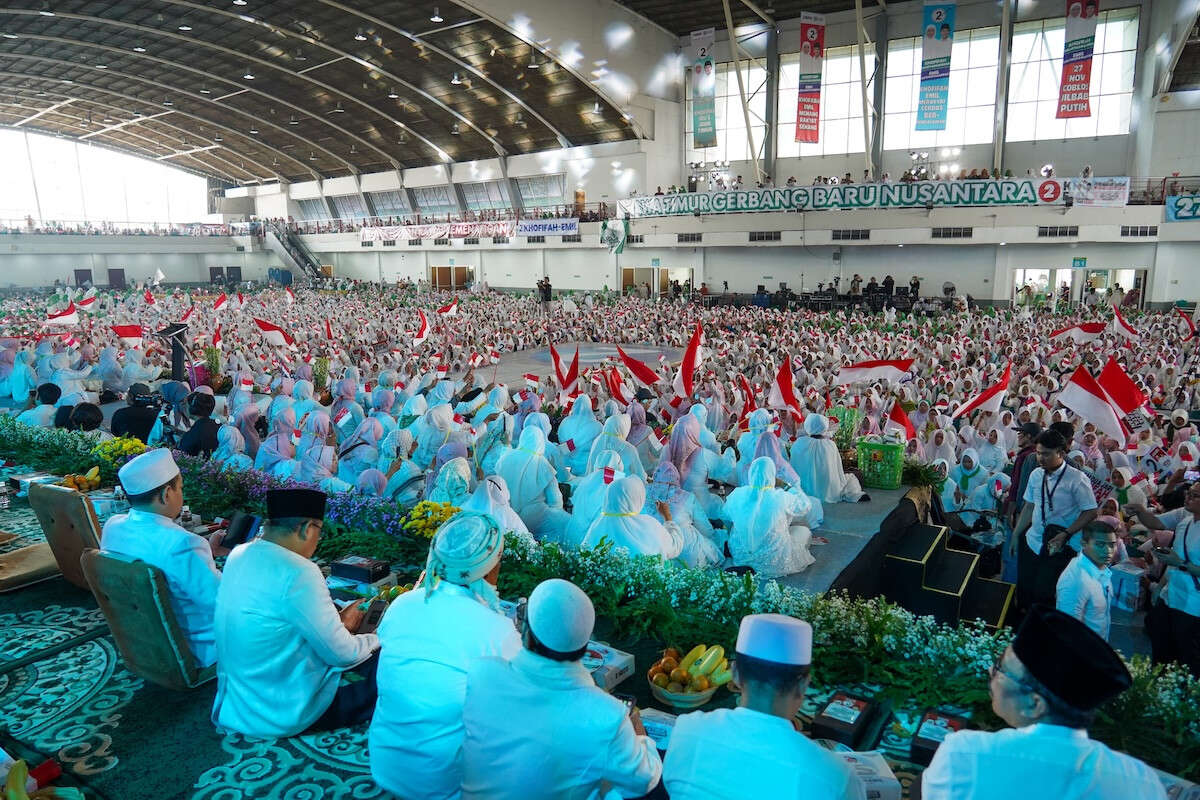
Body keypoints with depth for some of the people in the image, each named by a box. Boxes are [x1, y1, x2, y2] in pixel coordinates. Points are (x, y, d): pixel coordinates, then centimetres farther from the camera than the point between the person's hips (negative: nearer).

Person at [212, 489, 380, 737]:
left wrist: (338, 624, 19)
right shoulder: (298, 572, -26)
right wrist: (379, 639, 1)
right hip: (282, 713, -9)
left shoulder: (239, 555, 0)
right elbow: (342, 654, -18)